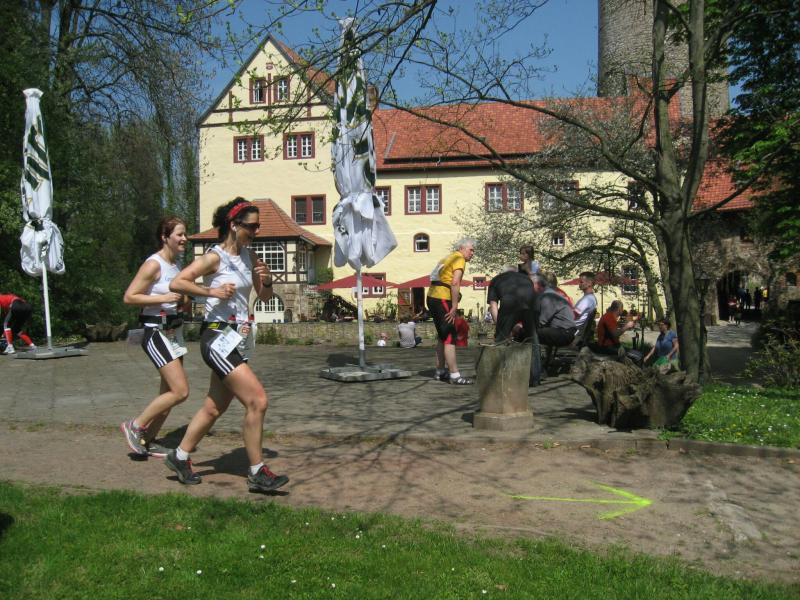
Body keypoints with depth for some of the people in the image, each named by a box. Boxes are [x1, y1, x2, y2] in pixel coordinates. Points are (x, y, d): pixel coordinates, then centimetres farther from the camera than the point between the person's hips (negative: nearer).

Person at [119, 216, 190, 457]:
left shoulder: (176, 265, 12)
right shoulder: (153, 265, -13)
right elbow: (129, 297, -18)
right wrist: (163, 298, -22)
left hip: (174, 332, 9)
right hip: (156, 333, -9)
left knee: (169, 392, 11)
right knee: (181, 391, -13)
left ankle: (147, 440, 23)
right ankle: (135, 426, 3)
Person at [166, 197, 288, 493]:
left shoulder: (249, 257, 12)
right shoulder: (215, 257, -10)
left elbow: (264, 297, 18)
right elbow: (176, 283, -16)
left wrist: (267, 281, -3)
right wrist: (212, 291, -24)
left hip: (238, 340, 8)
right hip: (218, 338, -8)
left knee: (214, 408, 16)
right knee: (258, 400, -14)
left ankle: (180, 456, 34)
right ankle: (257, 472, -3)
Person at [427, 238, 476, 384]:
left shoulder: (449, 257, 23)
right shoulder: (459, 259, -6)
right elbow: (455, 283, -18)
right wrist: (454, 307, -19)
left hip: (432, 297, 10)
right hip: (442, 299, -10)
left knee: (442, 336, 17)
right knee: (450, 338, -10)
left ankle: (440, 371, 23)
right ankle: (455, 376, -11)